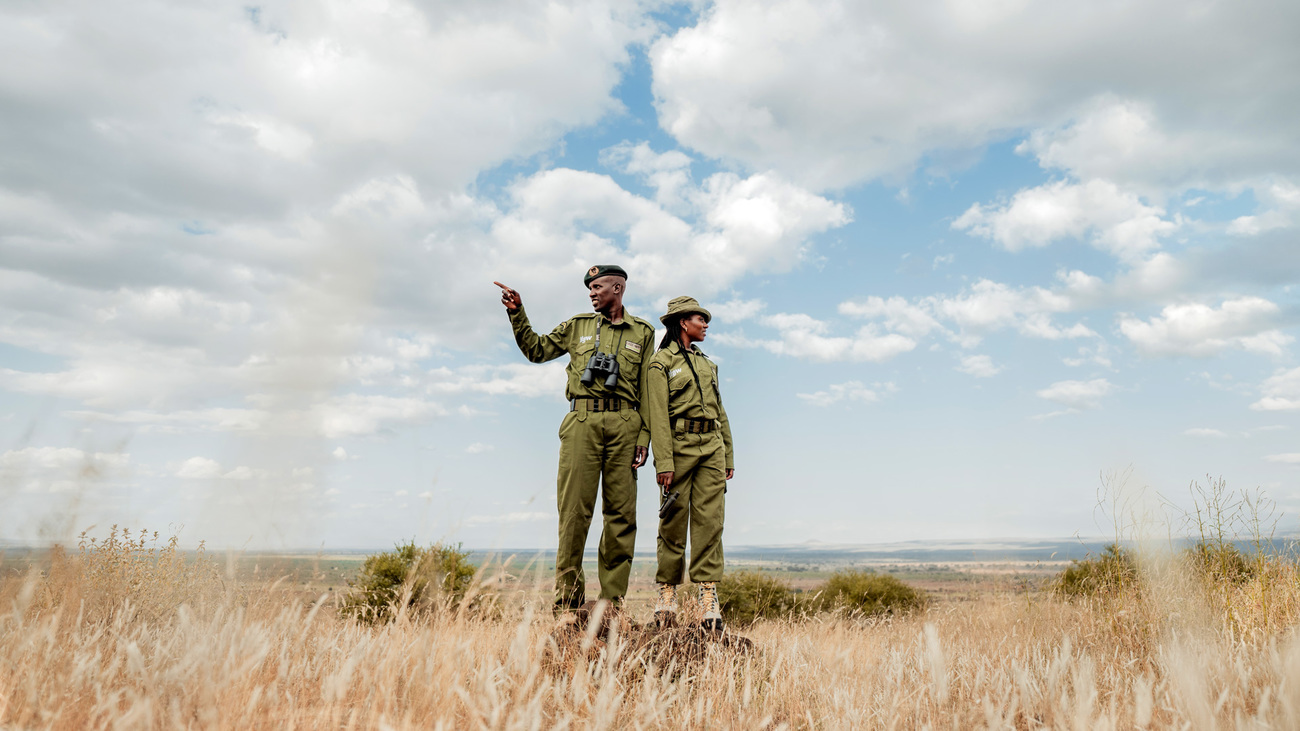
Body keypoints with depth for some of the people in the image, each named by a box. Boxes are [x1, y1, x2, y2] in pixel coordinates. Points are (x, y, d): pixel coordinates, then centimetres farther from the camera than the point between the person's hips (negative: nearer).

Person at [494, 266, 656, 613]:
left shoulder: (642, 333, 13)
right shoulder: (578, 326, 17)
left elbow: (647, 390, 8)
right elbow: (536, 350, 22)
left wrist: (644, 436, 0)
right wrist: (517, 313, 11)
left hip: (624, 425, 0)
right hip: (582, 422, 0)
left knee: (621, 512, 0)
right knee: (574, 509, -4)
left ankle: (613, 600, 8)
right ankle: (568, 598, 3)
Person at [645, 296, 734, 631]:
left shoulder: (706, 363, 21)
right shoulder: (661, 362, 0)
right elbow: (658, 416, -8)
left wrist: (728, 455, 16)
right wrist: (664, 462, -16)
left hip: (711, 446, 5)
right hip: (680, 445, -5)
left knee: (709, 519, -3)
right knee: (674, 521, -1)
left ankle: (708, 594, -3)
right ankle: (667, 591, 10)